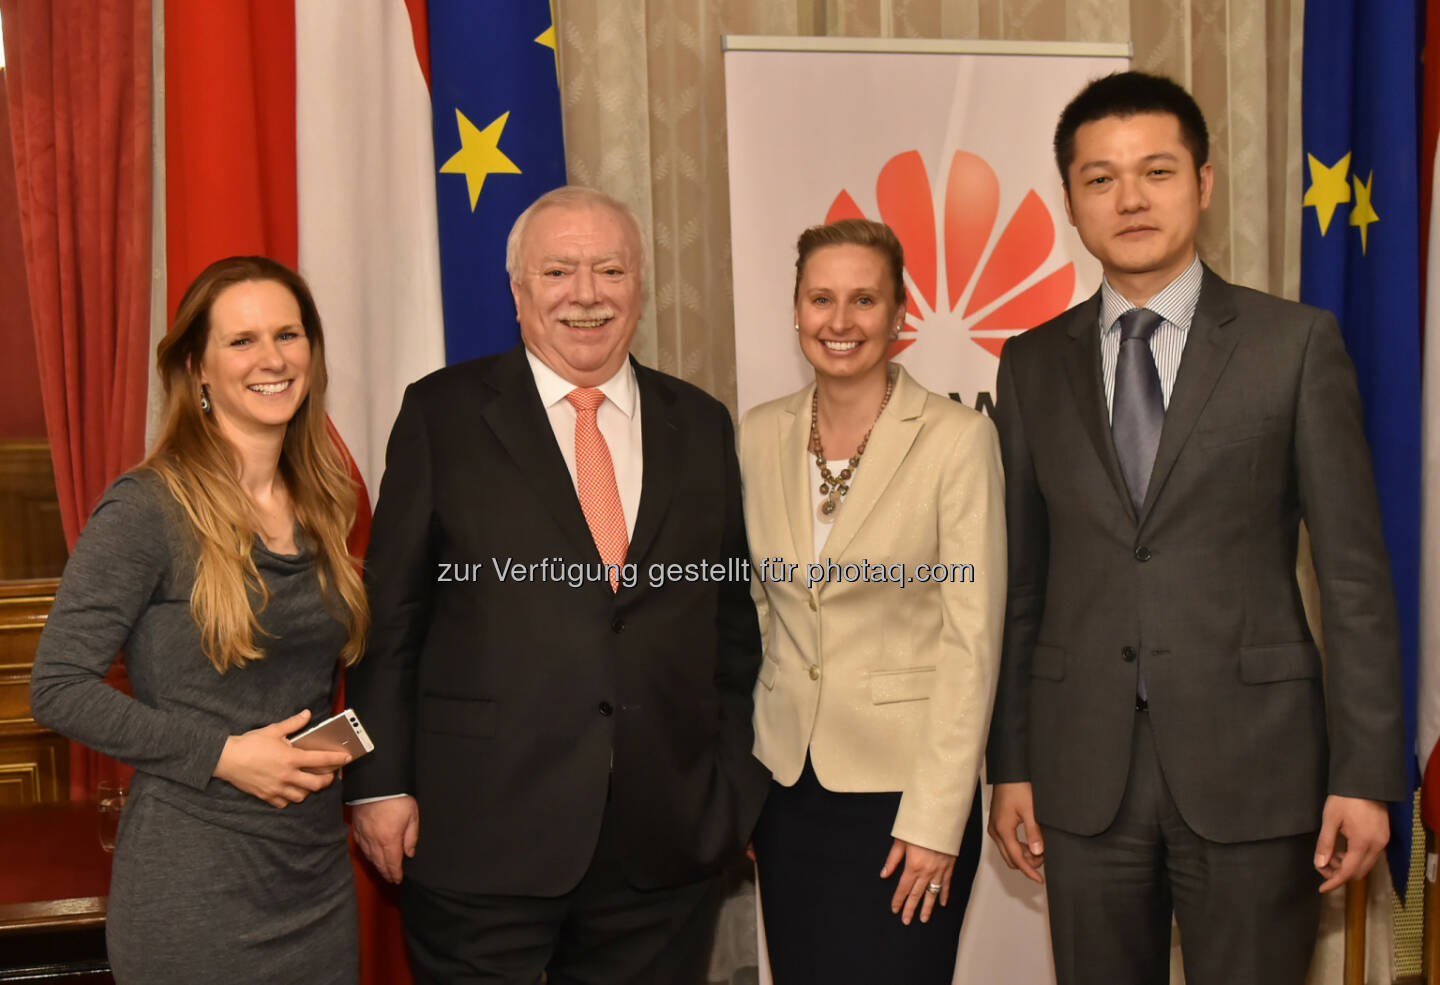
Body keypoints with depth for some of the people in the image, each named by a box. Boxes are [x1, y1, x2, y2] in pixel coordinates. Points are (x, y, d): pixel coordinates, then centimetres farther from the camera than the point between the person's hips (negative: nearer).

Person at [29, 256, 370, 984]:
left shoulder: (319, 506, 8)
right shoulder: (145, 509, -12)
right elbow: (58, 687, -14)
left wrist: (330, 747, 1)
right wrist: (221, 754, -17)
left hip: (318, 872, 6)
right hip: (194, 890, -6)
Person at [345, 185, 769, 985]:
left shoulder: (701, 426, 8)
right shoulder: (443, 414, 0)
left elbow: (731, 617, 11)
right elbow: (390, 612, -1)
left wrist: (736, 786, 8)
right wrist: (381, 783, -5)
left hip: (667, 843, 3)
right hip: (482, 831, -2)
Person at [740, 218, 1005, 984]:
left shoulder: (957, 439, -10)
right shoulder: (760, 434, 4)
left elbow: (971, 639, -11)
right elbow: (755, 611, 11)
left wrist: (936, 820, -13)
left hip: (902, 783, -4)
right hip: (788, 782, 4)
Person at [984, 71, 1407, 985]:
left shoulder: (1296, 343, 0)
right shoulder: (1033, 363, 7)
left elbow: (1355, 570, -2)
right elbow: (1021, 580, 8)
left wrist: (1366, 772, -6)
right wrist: (1011, 766, 6)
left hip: (1252, 768, -2)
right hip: (1083, 771, 2)